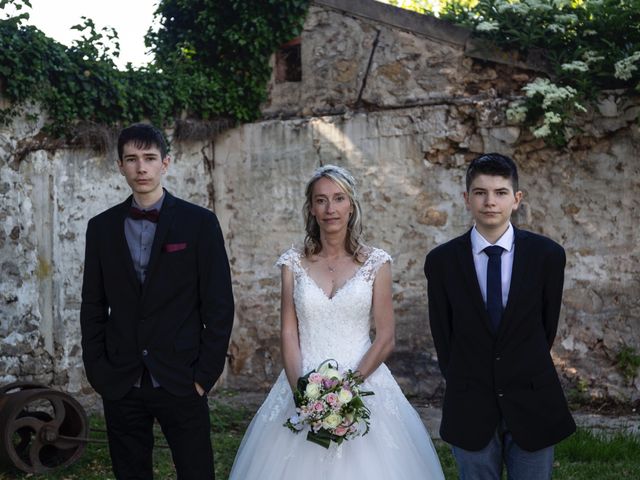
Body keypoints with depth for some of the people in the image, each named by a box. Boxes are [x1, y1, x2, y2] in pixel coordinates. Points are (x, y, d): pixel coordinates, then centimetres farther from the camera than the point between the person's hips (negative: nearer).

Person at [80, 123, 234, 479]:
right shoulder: (102, 227, 7)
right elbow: (93, 307, 10)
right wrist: (97, 371, 2)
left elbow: (219, 305, -3)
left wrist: (206, 374, -7)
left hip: (180, 381, -3)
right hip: (120, 384, 3)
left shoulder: (200, 223, -2)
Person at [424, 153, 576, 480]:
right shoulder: (442, 260, -4)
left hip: (533, 405, 0)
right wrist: (463, 384, 10)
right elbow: (442, 334, 4)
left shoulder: (547, 255, -5)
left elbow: (548, 325, 6)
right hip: (470, 411, 0)